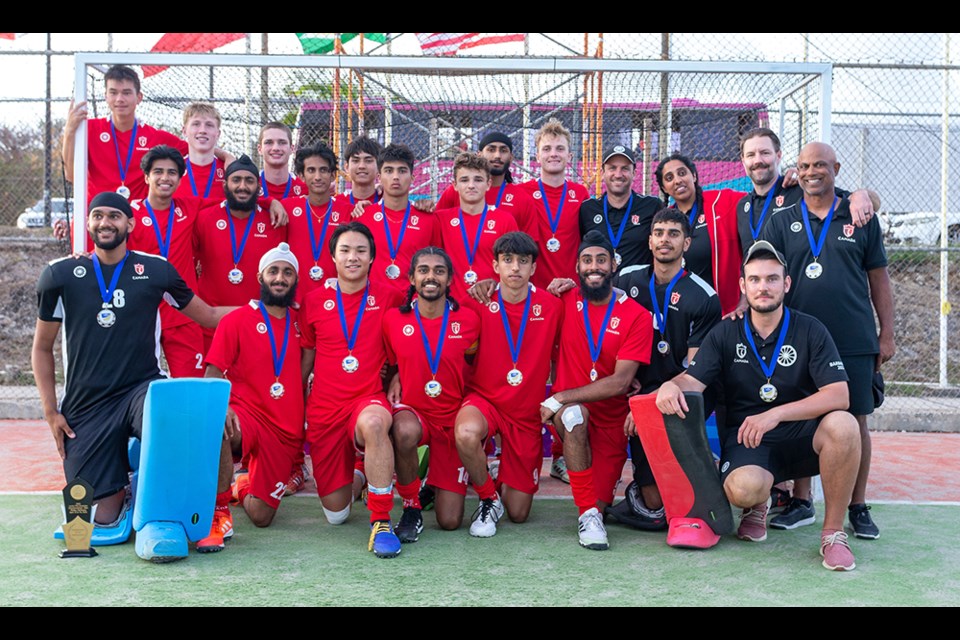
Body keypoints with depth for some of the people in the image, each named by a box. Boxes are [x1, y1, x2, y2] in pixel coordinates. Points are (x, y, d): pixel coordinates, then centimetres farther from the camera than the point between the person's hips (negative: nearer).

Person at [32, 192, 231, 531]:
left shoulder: (157, 270, 3)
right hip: (86, 403, 1)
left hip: (144, 387, -1)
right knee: (103, 518, -4)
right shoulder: (60, 275, 4)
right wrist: (51, 412, 4)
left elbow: (209, 316, 13)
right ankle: (122, 489, 33)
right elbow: (42, 348, 11)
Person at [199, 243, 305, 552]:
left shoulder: (300, 322, 10)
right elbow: (212, 373, -7)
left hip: (287, 432, 3)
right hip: (247, 416, -3)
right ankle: (220, 515, -22)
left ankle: (243, 487, 34)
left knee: (261, 517, -3)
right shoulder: (236, 320, 0)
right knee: (219, 427, -40)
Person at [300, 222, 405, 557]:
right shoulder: (315, 300, 4)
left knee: (373, 422, -42)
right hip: (324, 406, 2)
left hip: (370, 398, -2)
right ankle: (347, 475, 40)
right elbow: (306, 355, 14)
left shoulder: (388, 296, 0)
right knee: (335, 513, 3)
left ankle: (381, 522, -30)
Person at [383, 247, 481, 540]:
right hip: (412, 412, -1)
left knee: (450, 521, -3)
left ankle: (436, 479, 34)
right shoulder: (393, 319, -4)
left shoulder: (468, 320, -5)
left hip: (453, 420, 1)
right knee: (406, 431, -42)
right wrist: (395, 379, -5)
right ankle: (411, 508, -14)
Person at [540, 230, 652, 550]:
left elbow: (619, 382, -16)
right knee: (574, 414, -37)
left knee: (599, 503, -2)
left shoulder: (637, 316, -8)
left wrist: (561, 398, -21)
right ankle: (588, 513, -23)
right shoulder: (566, 299, -1)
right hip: (567, 411, 0)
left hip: (610, 418, 0)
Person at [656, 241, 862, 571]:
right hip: (747, 441, 0)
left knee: (842, 425, -34)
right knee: (743, 488, -35)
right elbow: (693, 380, -3)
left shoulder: (810, 330, -2)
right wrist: (671, 386, -30)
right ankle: (757, 507, 8)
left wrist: (775, 414, -25)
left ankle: (833, 532, -13)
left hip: (801, 436, 0)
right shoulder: (725, 334, 4)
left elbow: (839, 395, -13)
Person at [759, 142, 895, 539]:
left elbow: (878, 279, 9)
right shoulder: (781, 223, 7)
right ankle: (801, 502, 18)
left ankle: (858, 508, 15)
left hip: (855, 342, 0)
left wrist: (886, 334, 5)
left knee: (855, 420, 3)